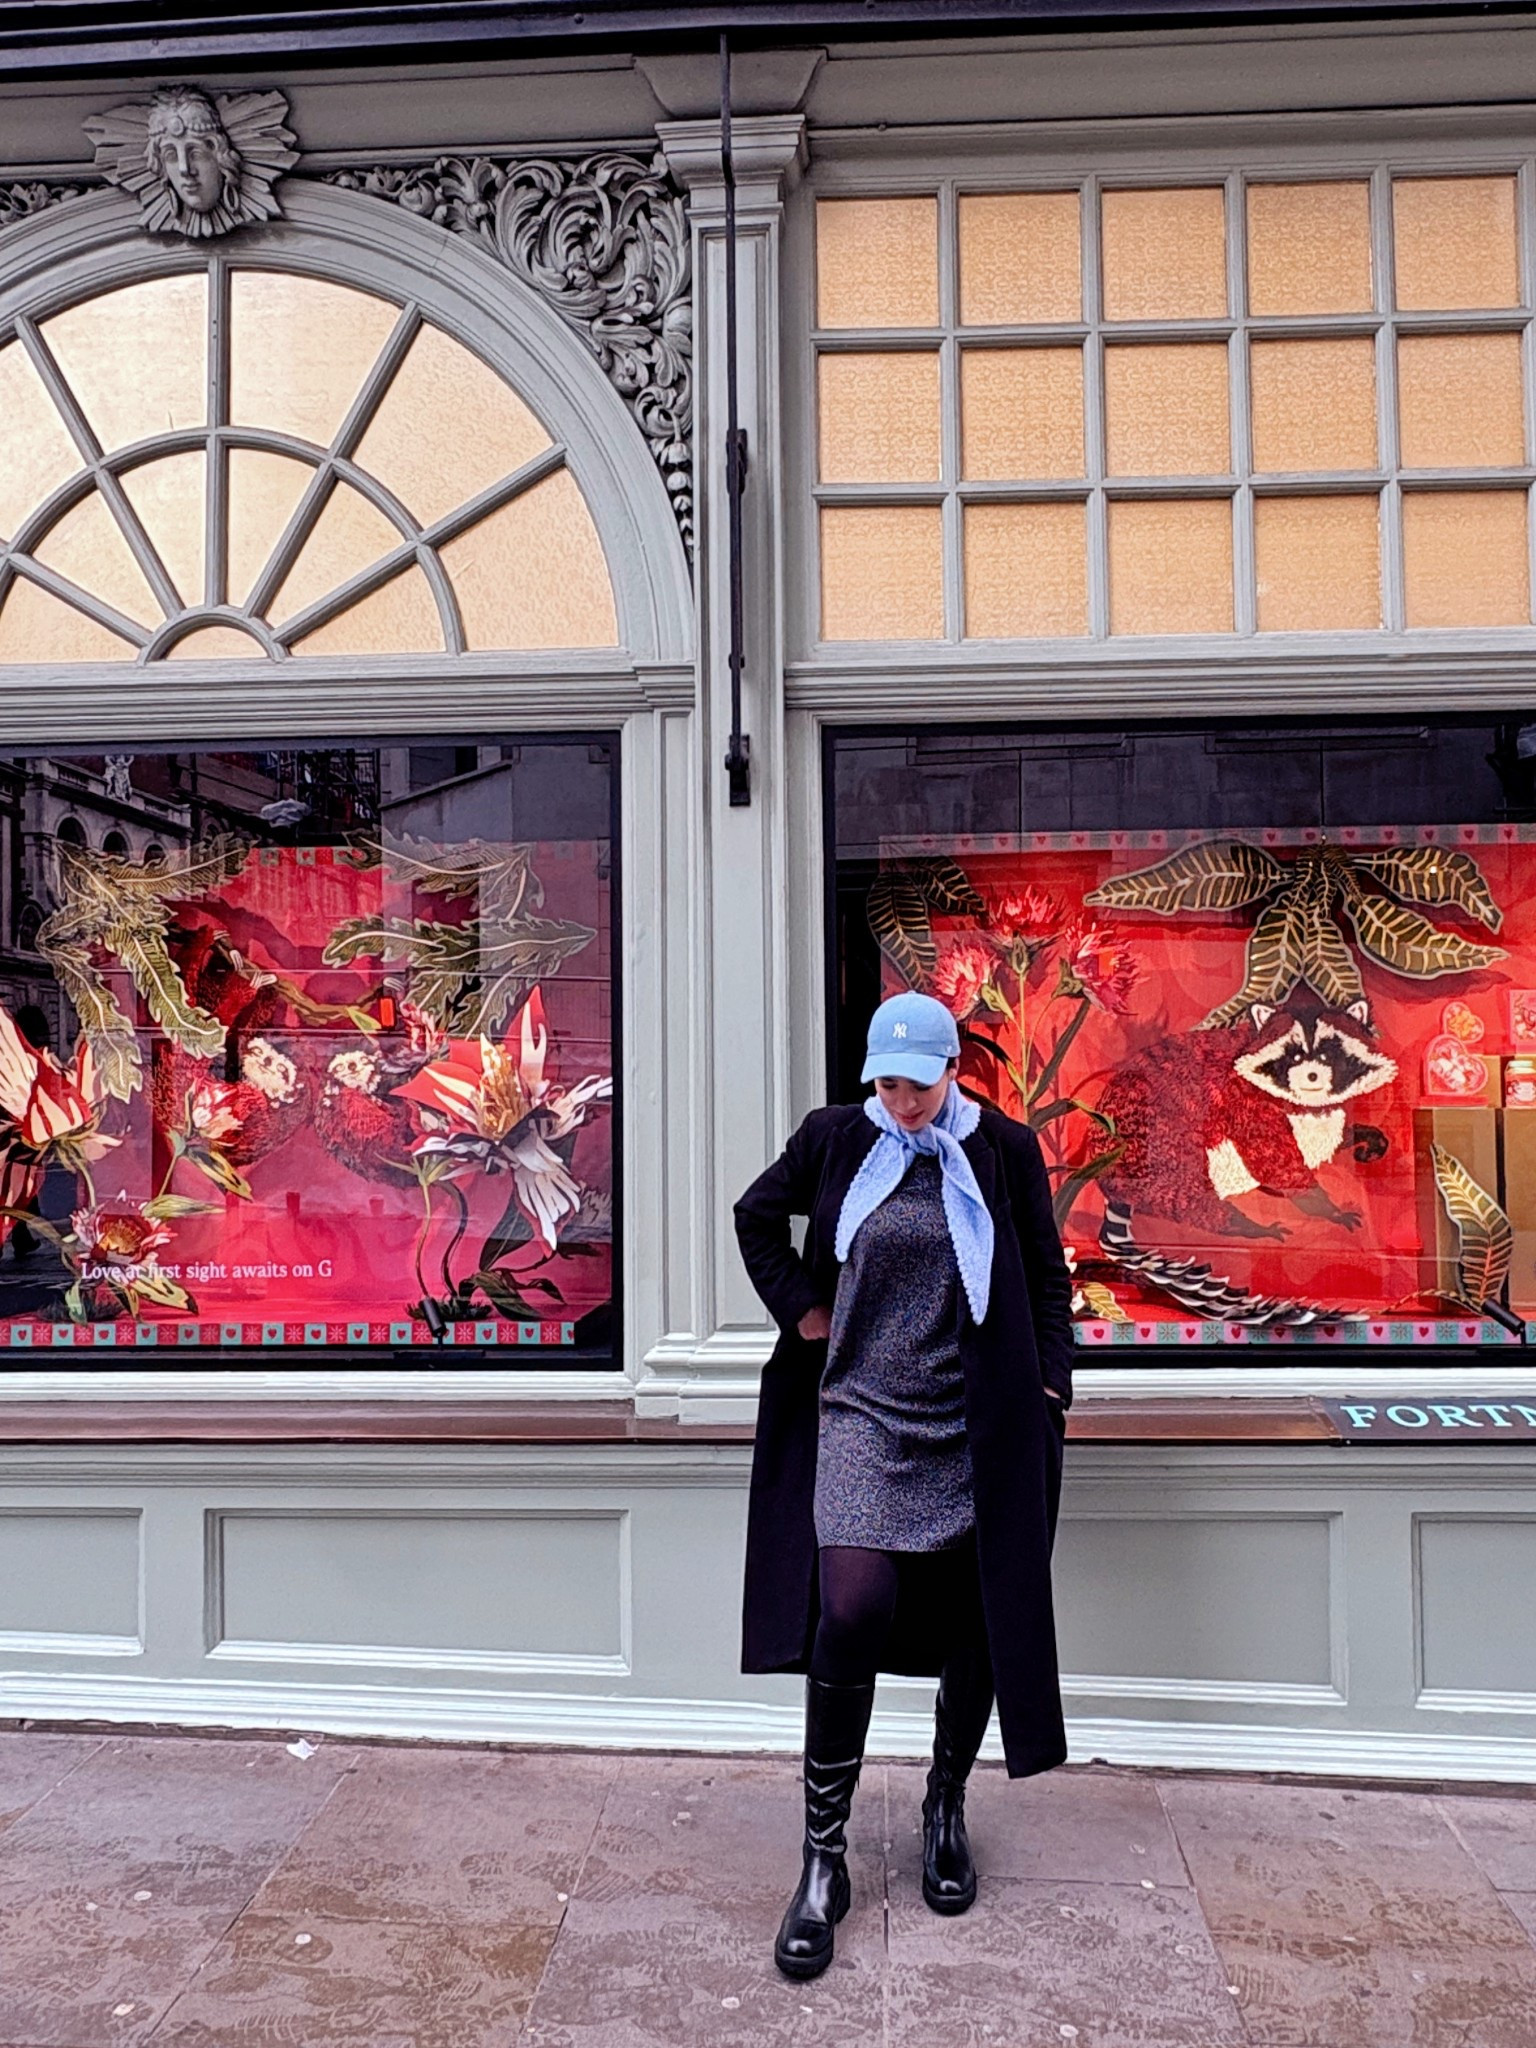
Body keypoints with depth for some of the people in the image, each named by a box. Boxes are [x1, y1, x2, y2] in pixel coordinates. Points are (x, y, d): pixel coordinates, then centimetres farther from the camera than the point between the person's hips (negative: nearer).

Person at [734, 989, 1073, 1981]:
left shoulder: (1007, 1150, -1)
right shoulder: (836, 1138, 0)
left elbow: (1048, 1279, 6)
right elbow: (758, 1215, 15)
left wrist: (1048, 1392, 1)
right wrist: (804, 1312, 5)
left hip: (979, 1431, 1)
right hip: (862, 1418, -1)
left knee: (978, 1620, 9)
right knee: (851, 1611, -14)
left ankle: (947, 1807, 35)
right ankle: (824, 1857, 1)